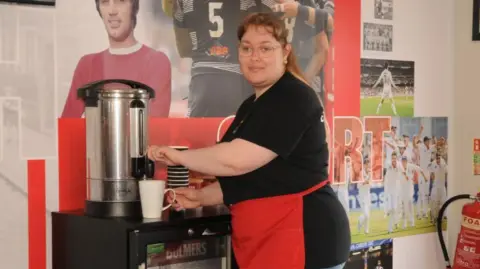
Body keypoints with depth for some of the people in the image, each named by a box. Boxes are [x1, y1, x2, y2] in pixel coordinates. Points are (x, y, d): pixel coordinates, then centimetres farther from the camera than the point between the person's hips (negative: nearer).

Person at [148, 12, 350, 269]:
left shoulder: (292, 99, -15)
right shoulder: (253, 105, 16)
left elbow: (237, 160, -24)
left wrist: (177, 156, -11)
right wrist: (202, 196, 9)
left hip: (304, 240, -9)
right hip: (266, 240, 9)